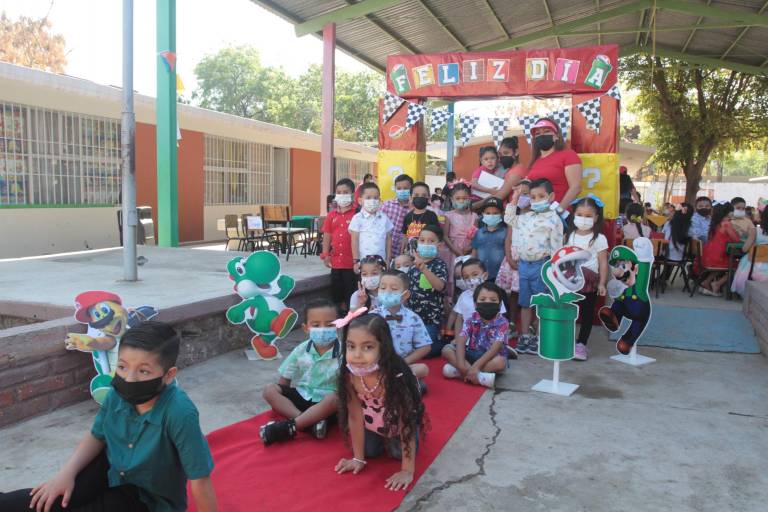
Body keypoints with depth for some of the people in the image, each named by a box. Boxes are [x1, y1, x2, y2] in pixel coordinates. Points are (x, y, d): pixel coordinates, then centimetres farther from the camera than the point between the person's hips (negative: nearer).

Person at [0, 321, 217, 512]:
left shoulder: (179, 413, -39)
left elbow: (199, 478, -32)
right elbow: (97, 436, 3)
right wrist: (66, 473, -11)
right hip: (112, 470, 5)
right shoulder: (117, 394, -18)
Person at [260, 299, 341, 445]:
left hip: (324, 403, -4)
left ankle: (288, 427, -32)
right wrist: (280, 402, -5)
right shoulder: (301, 350, -3)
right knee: (270, 390, -16)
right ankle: (311, 423, -29)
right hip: (301, 396, 4)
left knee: (334, 399, -37)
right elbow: (284, 381, 4)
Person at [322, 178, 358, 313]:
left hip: (352, 261, -5)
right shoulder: (331, 215, 8)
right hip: (336, 260, 5)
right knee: (336, 289, 14)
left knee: (351, 290, 4)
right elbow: (327, 236, 11)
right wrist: (325, 255, 4)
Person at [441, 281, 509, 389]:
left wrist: (476, 366, -36)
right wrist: (461, 364, -34)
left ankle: (457, 372, -32)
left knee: (500, 362, -38)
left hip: (490, 357, -3)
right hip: (472, 355, 4)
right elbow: (461, 341, -16)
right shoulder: (471, 321, -6)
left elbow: (495, 348, -26)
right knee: (447, 350, -17)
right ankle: (480, 376, -30)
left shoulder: (502, 323, -15)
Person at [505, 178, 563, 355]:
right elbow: (510, 219, 28)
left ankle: (540, 338, 13)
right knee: (525, 303, 13)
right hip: (524, 264, 7)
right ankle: (524, 337, 24)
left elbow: (556, 246, -11)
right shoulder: (526, 217, 11)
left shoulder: (553, 219, -9)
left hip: (541, 265, -6)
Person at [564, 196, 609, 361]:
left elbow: (603, 262, -5)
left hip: (589, 281, -3)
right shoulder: (569, 236, 7)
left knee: (587, 313, 7)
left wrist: (602, 283, -10)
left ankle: (581, 344, 17)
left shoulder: (599, 238, -3)